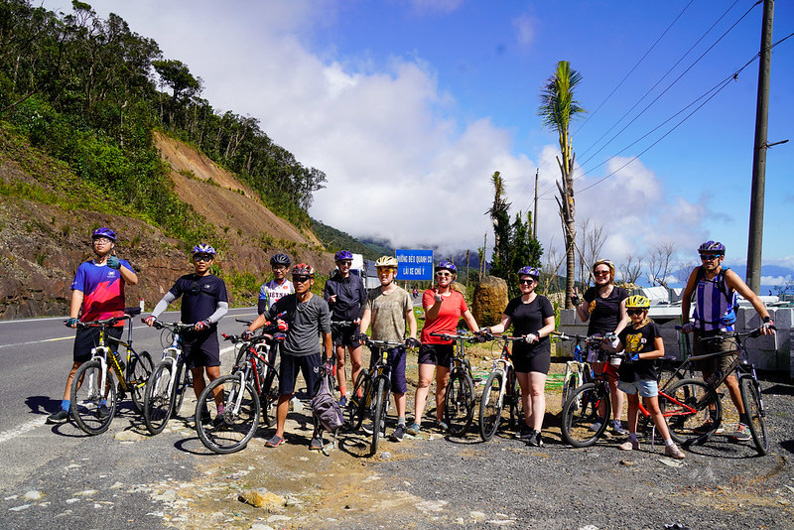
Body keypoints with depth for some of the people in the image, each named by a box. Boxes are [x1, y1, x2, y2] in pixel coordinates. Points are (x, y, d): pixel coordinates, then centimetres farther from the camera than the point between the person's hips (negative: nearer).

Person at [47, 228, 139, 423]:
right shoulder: (85, 267, 10)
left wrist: (118, 266, -33)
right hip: (88, 322, 1)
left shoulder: (120, 264, 5)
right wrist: (73, 317, -14)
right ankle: (65, 408, 2)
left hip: (112, 322, -1)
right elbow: (78, 293, 1)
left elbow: (133, 281, -14)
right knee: (78, 365, -1)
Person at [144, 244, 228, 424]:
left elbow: (223, 308, -3)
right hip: (188, 334, 3)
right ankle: (203, 411, 15)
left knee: (213, 373, -9)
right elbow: (166, 299, 16)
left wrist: (206, 321, -18)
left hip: (207, 334, -3)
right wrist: (153, 315, 0)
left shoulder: (217, 282, 5)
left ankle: (220, 410, -1)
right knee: (196, 373, 6)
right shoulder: (185, 280, 14)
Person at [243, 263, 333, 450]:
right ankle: (279, 434, 21)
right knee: (284, 394, 8)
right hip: (289, 353, 2)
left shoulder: (320, 304, -5)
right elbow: (266, 315, 9)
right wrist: (250, 330, -8)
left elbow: (326, 333, -2)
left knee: (317, 396, 0)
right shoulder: (287, 301, 2)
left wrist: (329, 359, -3)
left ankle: (317, 435, 15)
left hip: (311, 353, -2)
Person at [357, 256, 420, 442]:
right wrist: (362, 333, -18)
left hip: (397, 345, -3)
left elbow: (411, 319, 2)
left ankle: (401, 423, 8)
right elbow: (367, 316, 0)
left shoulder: (403, 294, 0)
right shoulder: (373, 294, 8)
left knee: (398, 385, -1)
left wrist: (412, 337, -13)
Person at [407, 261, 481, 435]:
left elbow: (468, 316, 21)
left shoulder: (458, 297, 10)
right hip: (429, 342, -3)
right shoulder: (429, 294, -1)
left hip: (448, 344, 3)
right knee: (424, 382, -8)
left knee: (443, 383, 10)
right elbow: (431, 315, -15)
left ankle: (439, 419, 23)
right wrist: (438, 301, -32)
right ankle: (417, 422, -7)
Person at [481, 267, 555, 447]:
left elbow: (550, 326, -5)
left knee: (536, 390, -13)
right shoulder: (514, 303, 11)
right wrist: (488, 330, -11)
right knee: (525, 391, 9)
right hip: (519, 351, 5)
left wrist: (535, 334, -22)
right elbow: (503, 325, 7)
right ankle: (529, 426, 17)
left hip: (539, 350, -5)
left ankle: (536, 433, -18)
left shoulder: (542, 301, -1)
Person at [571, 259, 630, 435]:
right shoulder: (591, 293, 12)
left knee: (614, 382, -5)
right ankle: (601, 418, 12)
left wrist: (615, 334, -15)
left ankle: (616, 421, 3)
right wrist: (576, 304, -2)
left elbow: (624, 319, 0)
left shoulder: (621, 293, 3)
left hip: (613, 339, -3)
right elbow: (584, 318, 14)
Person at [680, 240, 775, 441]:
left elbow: (752, 297, -21)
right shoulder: (697, 273, -1)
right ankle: (713, 419, 22)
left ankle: (744, 422, 2)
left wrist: (767, 320, -35)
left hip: (723, 334, -4)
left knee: (728, 378, -12)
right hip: (701, 333, 4)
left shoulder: (728, 275, -13)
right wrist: (685, 321, 9)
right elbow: (687, 296, 14)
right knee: (707, 377, 10)